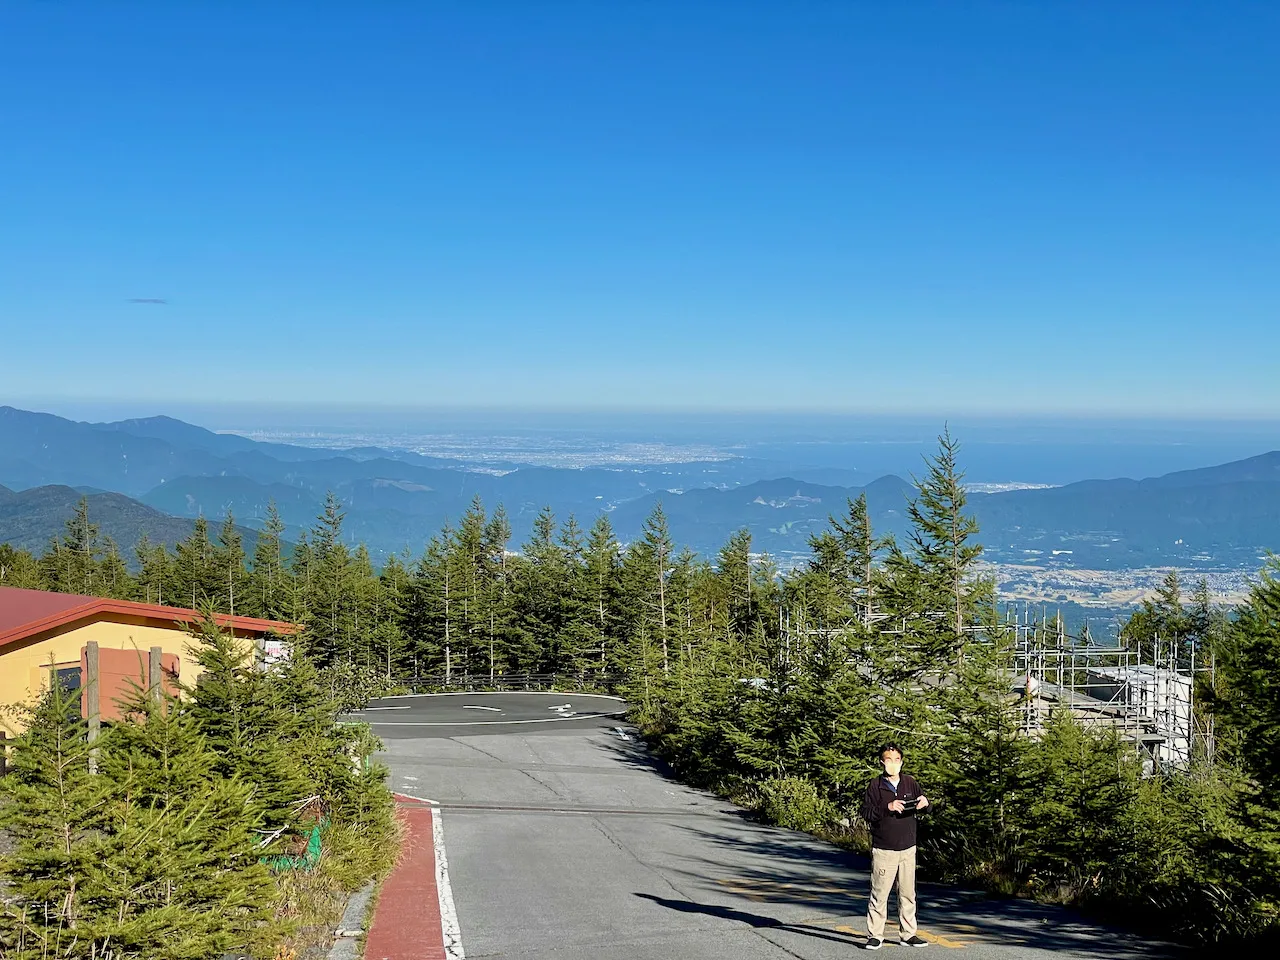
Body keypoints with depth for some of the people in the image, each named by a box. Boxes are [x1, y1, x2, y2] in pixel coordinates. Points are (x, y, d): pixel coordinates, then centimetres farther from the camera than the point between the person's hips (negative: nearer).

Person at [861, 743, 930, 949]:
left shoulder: (910, 782, 5)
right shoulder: (875, 785, -4)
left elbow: (920, 802, 13)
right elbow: (866, 813, -8)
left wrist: (924, 801, -11)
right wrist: (887, 807, -23)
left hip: (908, 849, 4)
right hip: (883, 850, -3)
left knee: (908, 893, 9)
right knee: (879, 894, -2)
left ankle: (908, 934, 19)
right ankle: (875, 935, 6)